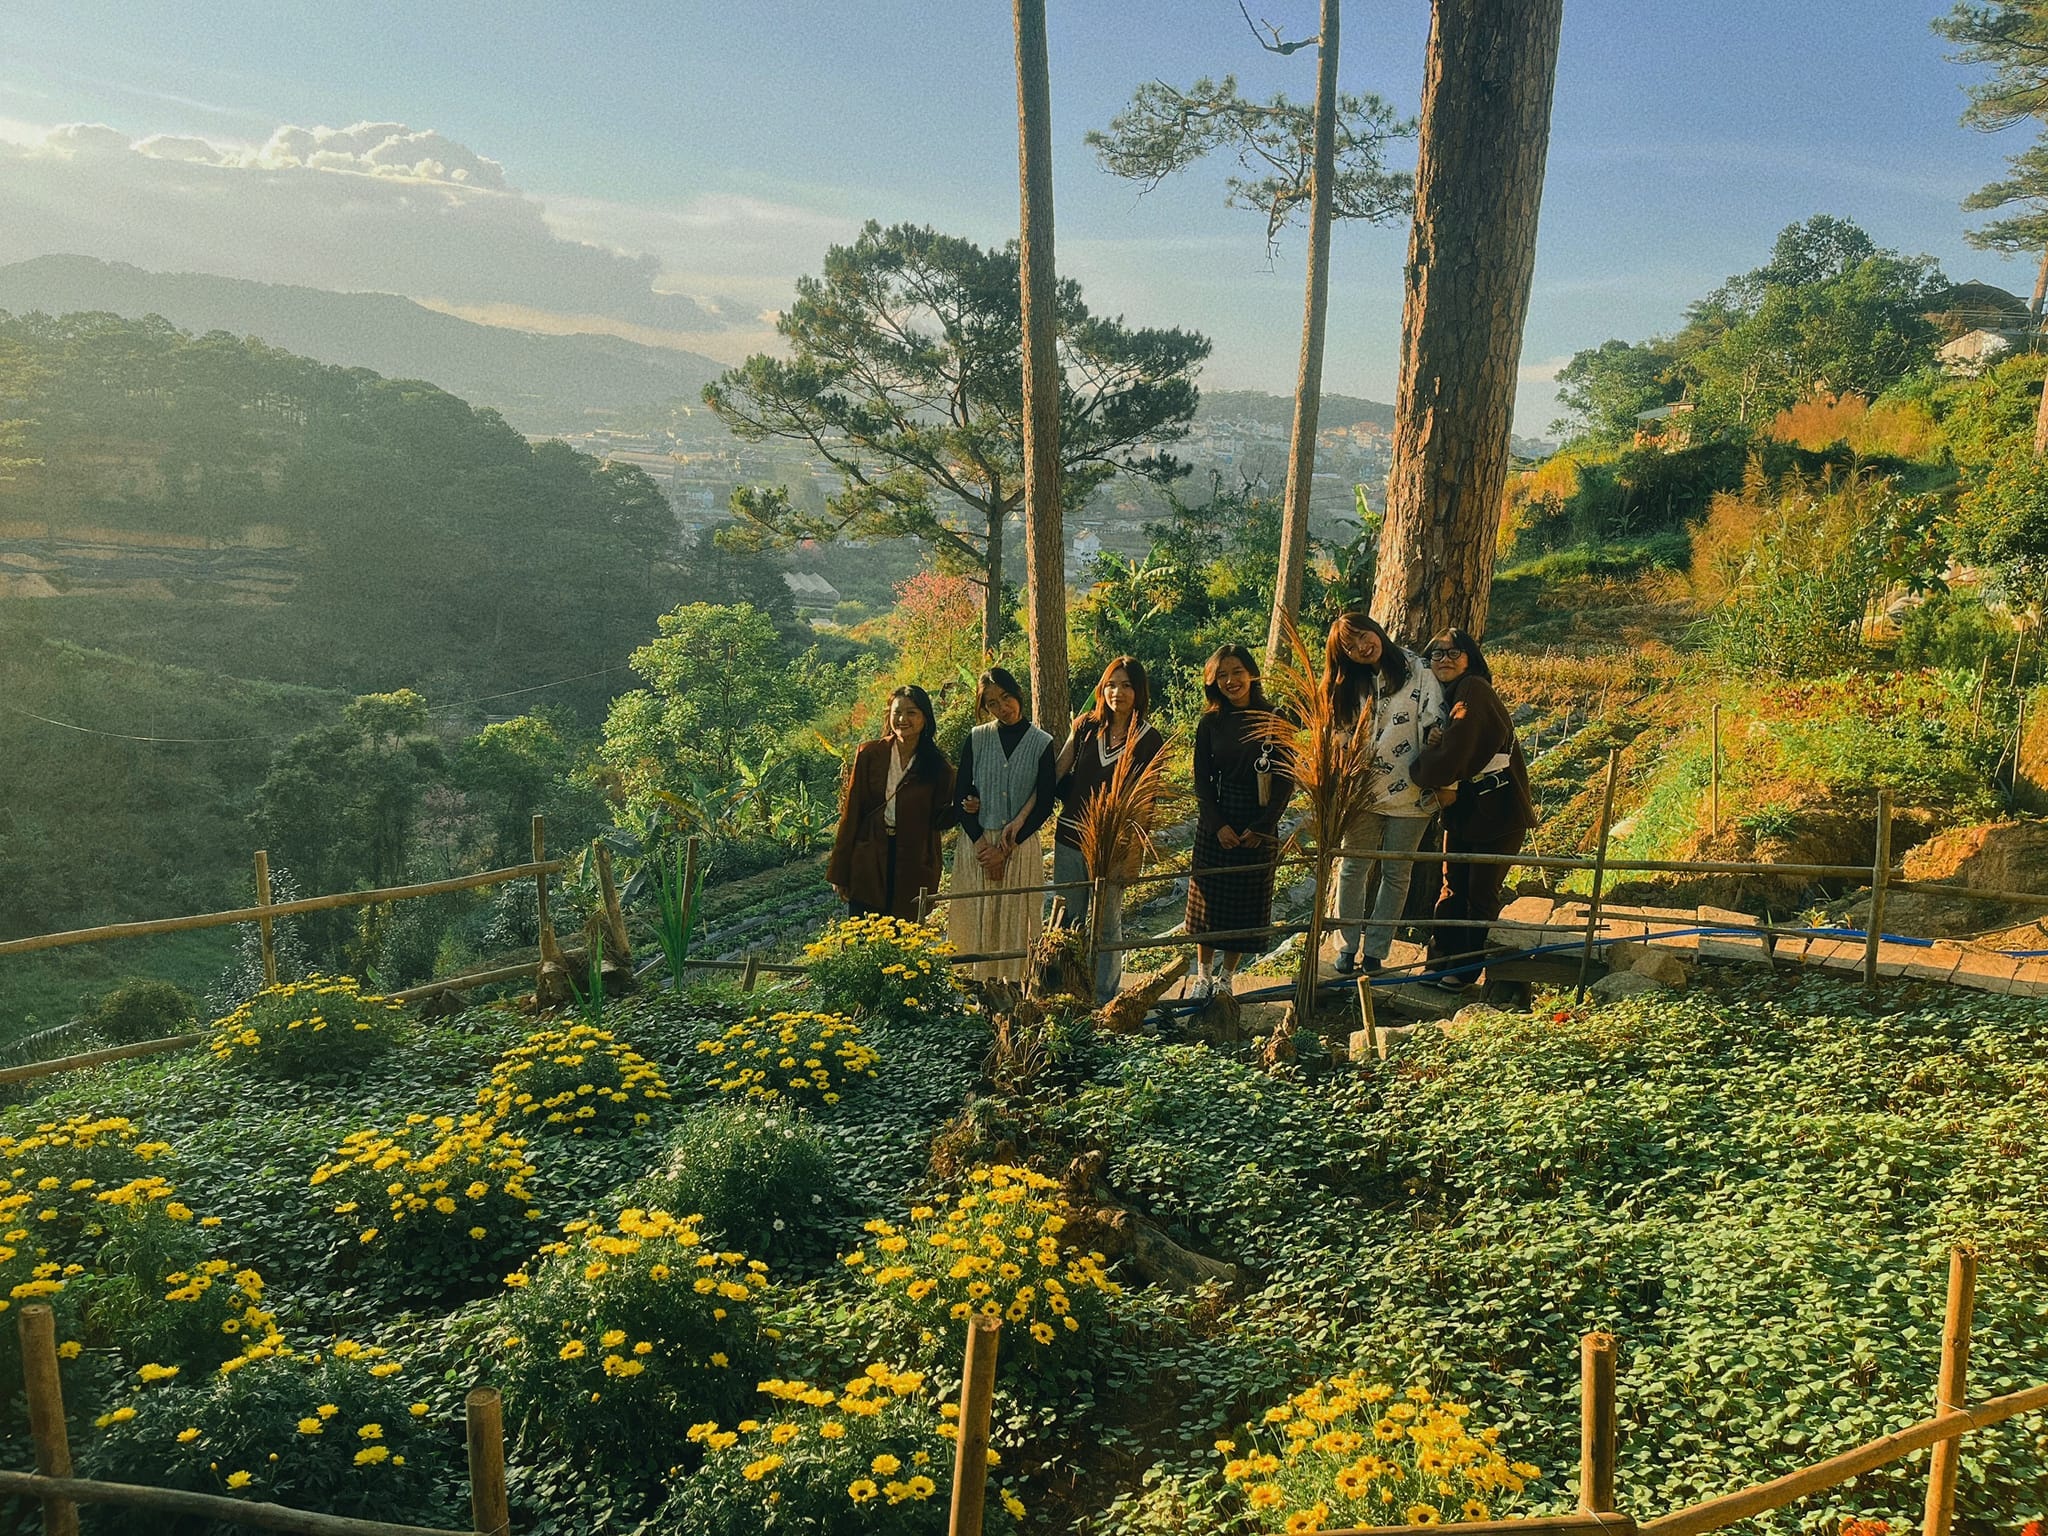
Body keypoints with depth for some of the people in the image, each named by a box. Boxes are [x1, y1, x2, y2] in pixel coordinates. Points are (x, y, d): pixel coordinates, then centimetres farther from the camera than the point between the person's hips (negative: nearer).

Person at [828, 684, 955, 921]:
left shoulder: (937, 766, 4)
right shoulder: (869, 754, 2)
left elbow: (939, 820, 6)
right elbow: (850, 813, 3)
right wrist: (839, 872, 0)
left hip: (914, 868, 0)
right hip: (869, 865, 0)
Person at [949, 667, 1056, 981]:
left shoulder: (1042, 743, -1)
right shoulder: (977, 738, 3)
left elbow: (1044, 805, -3)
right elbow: (960, 796, 1)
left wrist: (1007, 849, -8)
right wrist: (981, 844, -9)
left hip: (1021, 846, -1)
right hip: (976, 843, 1)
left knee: (1015, 924, 3)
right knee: (974, 922, 3)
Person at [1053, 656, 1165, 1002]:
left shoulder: (1150, 741, -6)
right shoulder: (1086, 726, 2)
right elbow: (1054, 775, 3)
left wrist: (1128, 855, -14)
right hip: (1069, 840, 3)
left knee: (1107, 926, 7)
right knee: (1068, 921, 12)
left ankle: (1104, 1000, 20)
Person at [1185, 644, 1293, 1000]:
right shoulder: (1210, 723, 1)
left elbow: (1286, 780, -4)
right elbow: (1202, 781, 1)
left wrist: (1261, 827, -11)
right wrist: (1218, 825, -10)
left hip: (1260, 826, -1)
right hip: (1215, 824, 1)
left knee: (1248, 904, 5)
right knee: (1208, 900, 6)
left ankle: (1225, 977, 19)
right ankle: (1203, 974, 20)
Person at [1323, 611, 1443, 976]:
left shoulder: (1417, 673, -6)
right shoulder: (1349, 686, 7)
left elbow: (1437, 727, -10)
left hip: (1410, 793, -3)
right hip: (1363, 792, 3)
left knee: (1396, 874, 8)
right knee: (1352, 870, 7)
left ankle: (1374, 950, 19)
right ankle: (1347, 945, 20)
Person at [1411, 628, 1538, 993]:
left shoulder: (1473, 690, -17)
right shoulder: (1444, 696, 10)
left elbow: (1452, 753, -24)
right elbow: (1440, 748, 7)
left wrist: (1425, 773, -6)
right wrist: (1441, 784, -13)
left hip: (1497, 811, -8)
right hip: (1462, 809, 8)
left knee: (1482, 892, 2)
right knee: (1453, 887, 10)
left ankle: (1466, 969, 13)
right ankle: (1439, 961, 18)